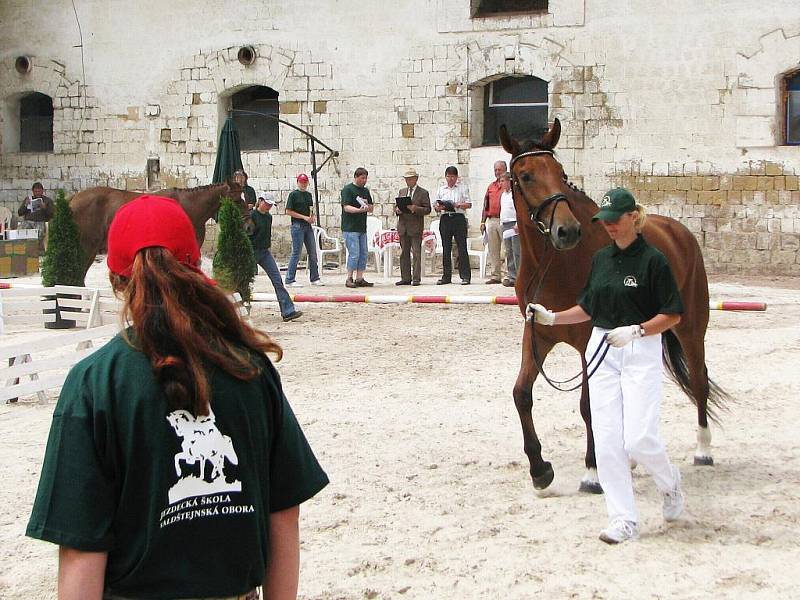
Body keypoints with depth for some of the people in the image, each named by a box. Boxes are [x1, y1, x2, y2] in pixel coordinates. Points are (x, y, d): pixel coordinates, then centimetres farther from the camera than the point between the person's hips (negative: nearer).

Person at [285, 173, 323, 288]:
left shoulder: (308, 194, 14)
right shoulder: (293, 194, -5)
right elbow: (288, 211, -10)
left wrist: (312, 217, 2)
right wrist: (304, 217, -13)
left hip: (308, 226, 7)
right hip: (297, 225, -7)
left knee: (313, 253, 8)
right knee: (296, 253, -7)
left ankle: (315, 278, 17)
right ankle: (290, 280, -2)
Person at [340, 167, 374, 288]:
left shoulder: (366, 191, 16)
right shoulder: (347, 189, -5)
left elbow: (371, 208, 17)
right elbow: (346, 207, -14)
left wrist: (367, 206, -5)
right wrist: (359, 210, -28)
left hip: (362, 228, 8)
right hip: (350, 228, -7)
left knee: (363, 254, 7)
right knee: (354, 254, -10)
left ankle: (360, 279, 12)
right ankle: (349, 279, -2)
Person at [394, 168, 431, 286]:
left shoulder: (423, 193, 1)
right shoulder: (401, 192, 17)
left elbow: (427, 209, -5)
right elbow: (396, 207, 19)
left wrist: (416, 209, -21)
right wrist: (397, 210, -4)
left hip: (416, 228, -5)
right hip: (403, 227, 5)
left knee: (416, 253, -6)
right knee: (404, 253, 6)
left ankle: (416, 278, -4)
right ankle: (405, 278, 10)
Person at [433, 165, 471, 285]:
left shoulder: (462, 188, 8)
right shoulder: (441, 189, 17)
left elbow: (469, 204, 2)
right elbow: (435, 205, 15)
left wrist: (458, 205, -15)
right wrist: (439, 207, -7)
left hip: (459, 218, -3)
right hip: (445, 219, 3)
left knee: (462, 247, -6)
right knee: (446, 248, 4)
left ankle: (465, 276, -5)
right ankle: (446, 276, 9)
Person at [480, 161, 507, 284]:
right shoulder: (491, 186, 18)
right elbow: (486, 206, 21)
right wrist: (483, 222, 15)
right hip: (491, 220, 6)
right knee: (493, 250, 7)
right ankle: (495, 275, 11)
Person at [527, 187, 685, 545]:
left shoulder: (652, 260, -8)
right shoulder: (601, 258, 11)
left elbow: (672, 315, -8)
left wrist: (635, 331, -18)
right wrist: (552, 318, 6)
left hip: (641, 352, -6)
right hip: (601, 350, 6)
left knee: (638, 439, -11)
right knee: (607, 440, 0)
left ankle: (670, 482, 21)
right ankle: (624, 521, 7)